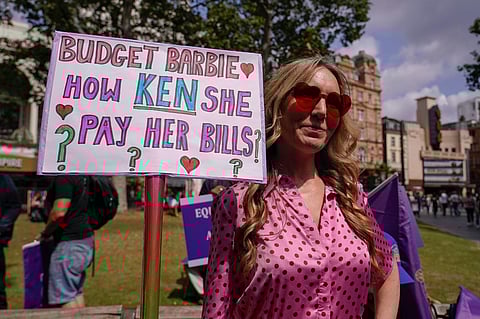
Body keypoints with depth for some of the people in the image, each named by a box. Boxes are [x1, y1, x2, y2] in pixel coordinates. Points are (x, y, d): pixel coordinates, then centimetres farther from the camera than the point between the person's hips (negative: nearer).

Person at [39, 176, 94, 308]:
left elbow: (59, 212, -24)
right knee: (76, 292, 18)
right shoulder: (81, 177, 12)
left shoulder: (64, 178, -16)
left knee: (63, 296, -1)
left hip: (71, 242, -10)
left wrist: (45, 233, -8)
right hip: (84, 239, 10)